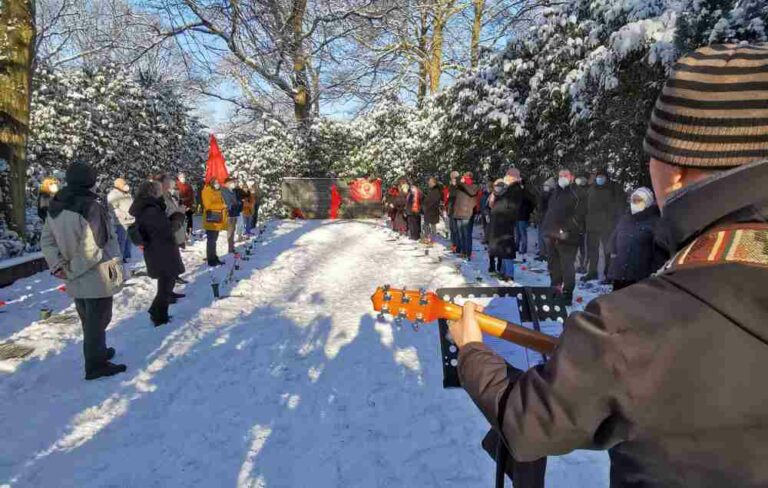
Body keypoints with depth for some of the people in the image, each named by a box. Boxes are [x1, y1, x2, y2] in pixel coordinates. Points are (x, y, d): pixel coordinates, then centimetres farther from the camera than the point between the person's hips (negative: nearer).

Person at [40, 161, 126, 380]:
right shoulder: (91, 207, -22)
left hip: (76, 278, 8)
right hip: (97, 275, -8)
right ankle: (96, 364, 15)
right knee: (97, 320, 5)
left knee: (88, 319, 23)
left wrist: (58, 265, 1)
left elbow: (46, 240, 7)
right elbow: (91, 248, -25)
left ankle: (98, 352, 40)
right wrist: (73, 269, -12)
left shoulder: (55, 206, 4)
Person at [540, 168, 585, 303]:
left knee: (567, 266, -5)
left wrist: (566, 229, -17)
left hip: (566, 237, -8)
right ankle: (555, 290, 29)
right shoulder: (555, 194, 18)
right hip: (552, 236, 8)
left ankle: (567, 294, 0)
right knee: (553, 265, 16)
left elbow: (579, 214, -15)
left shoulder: (575, 194, -7)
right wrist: (546, 229, 17)